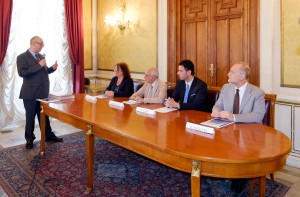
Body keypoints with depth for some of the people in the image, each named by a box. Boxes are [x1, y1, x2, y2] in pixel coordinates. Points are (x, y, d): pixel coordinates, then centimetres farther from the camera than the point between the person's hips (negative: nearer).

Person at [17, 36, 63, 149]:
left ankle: (48, 136, 26)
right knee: (30, 117, 7)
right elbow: (22, 73, -22)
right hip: (30, 93, -6)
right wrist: (38, 65, -25)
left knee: (44, 115, 15)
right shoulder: (22, 57, -10)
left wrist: (53, 68, -1)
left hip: (43, 92, 6)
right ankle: (29, 139, 21)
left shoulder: (41, 56, 12)